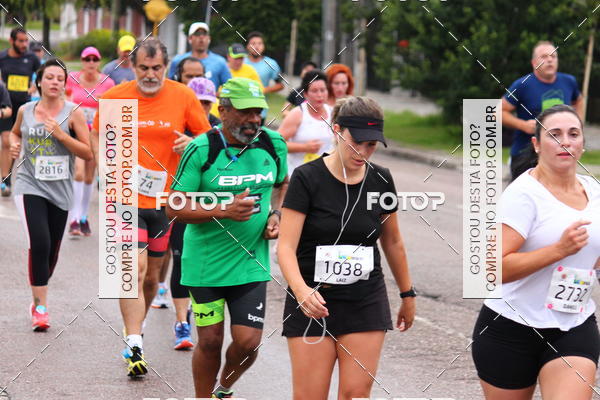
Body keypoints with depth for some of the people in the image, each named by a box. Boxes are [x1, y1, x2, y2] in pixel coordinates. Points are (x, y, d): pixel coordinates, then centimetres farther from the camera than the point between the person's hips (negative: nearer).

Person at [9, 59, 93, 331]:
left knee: (52, 250, 11)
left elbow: (89, 153, -6)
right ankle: (40, 306, -13)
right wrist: (14, 144, 3)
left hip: (60, 190, 1)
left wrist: (61, 134, -18)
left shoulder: (73, 113, -3)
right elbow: (16, 132, 25)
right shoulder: (25, 111, 3)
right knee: (39, 244, -18)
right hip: (30, 186, -1)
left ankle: (38, 300, 34)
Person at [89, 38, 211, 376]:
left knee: (151, 274, 13)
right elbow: (98, 134, 10)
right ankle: (134, 346, -18)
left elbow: (207, 136, 7)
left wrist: (191, 143, -15)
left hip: (165, 199, 2)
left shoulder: (183, 97, -2)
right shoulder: (113, 98, -3)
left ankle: (136, 326, 39)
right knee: (135, 269, -16)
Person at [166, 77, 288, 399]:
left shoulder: (273, 144, 0)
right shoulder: (201, 149, -13)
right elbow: (174, 208, -12)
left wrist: (275, 215, 2)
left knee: (247, 341, -3)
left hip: (251, 261, 3)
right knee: (210, 342, 4)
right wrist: (224, 211, -24)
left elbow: (282, 184, 21)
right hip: (205, 261, -3)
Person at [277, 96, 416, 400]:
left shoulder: (380, 180, 3)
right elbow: (286, 247, -16)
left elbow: (393, 243, 17)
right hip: (313, 302, -3)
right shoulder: (307, 178, -10)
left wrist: (407, 295, 22)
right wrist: (300, 290, -33)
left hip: (366, 303, 3)